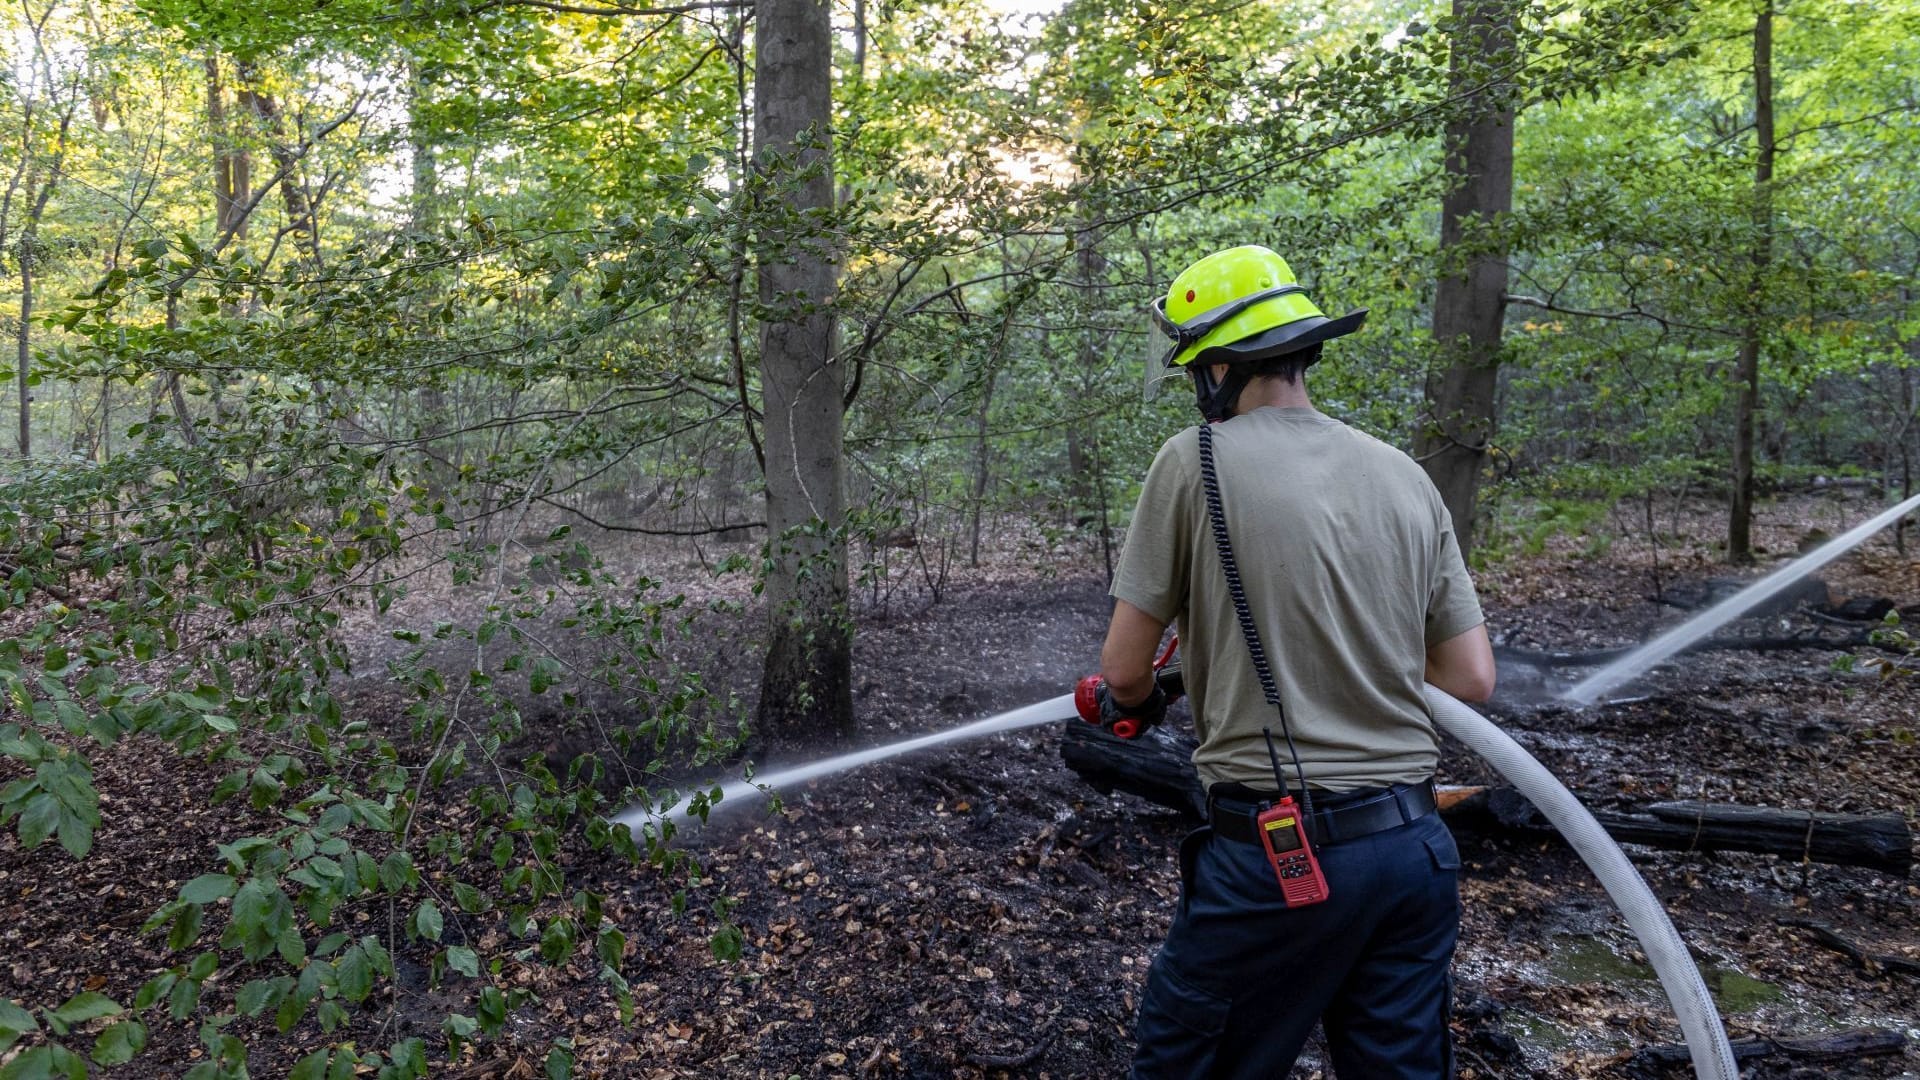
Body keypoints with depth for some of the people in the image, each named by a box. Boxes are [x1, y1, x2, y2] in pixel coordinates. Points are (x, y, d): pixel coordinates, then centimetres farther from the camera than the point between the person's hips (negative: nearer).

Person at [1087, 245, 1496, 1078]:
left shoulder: (1195, 460, -8)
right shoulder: (1405, 477, 7)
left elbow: (1124, 670, -5)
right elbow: (1471, 680, 9)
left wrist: (1135, 706, 18)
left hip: (1275, 853, -5)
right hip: (1414, 847, 6)